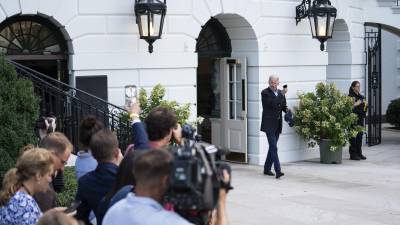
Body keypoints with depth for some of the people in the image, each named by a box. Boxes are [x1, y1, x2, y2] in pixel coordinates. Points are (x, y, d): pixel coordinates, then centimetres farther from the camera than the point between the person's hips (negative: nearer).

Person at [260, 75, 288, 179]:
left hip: (277, 125, 7)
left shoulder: (280, 93, 12)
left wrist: (286, 109, -3)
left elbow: (283, 106, 19)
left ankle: (267, 169, 23)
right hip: (269, 124, -7)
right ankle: (278, 171, -18)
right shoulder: (265, 93, -8)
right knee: (274, 148, -13)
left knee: (272, 147, 13)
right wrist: (282, 95, -21)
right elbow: (273, 104, -20)